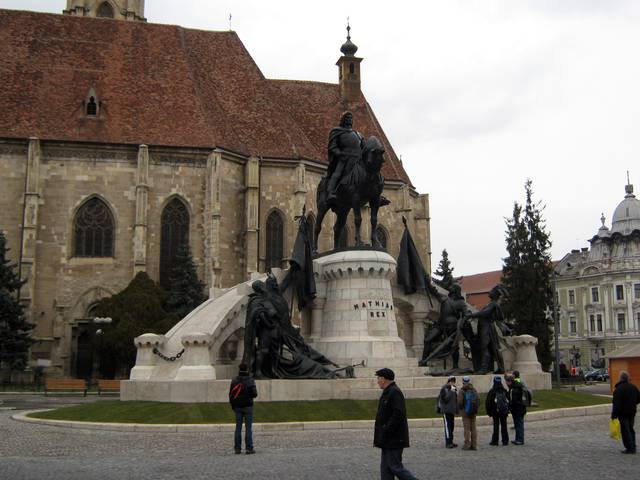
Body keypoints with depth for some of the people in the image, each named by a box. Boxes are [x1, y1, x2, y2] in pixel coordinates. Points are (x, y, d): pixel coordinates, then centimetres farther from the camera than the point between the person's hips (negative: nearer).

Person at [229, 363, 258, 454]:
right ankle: (249, 448, -4)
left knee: (238, 427, 7)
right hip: (248, 406, -3)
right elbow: (254, 394, -12)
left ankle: (237, 448, 6)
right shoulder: (250, 380, -8)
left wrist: (233, 406, 15)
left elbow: (231, 394, 5)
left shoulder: (234, 381, 4)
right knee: (248, 427, -2)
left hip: (238, 407, 3)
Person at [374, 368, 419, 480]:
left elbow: (398, 415, -25)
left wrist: (386, 432, -22)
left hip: (394, 439, -10)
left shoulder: (395, 392, -17)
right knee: (385, 467, 10)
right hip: (388, 440, 10)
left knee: (395, 466, -6)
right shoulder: (388, 392, 16)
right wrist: (381, 435, 16)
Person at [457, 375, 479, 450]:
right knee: (473, 428, 9)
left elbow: (460, 402, -14)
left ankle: (467, 445, -2)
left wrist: (460, 409, 5)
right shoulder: (474, 390, 5)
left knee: (467, 428, -2)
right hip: (473, 413, 5)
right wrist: (475, 408, 14)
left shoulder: (462, 391, -11)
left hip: (465, 412, -5)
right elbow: (478, 401, 3)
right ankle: (474, 445, 9)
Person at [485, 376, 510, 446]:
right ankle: (505, 441, 10)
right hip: (504, 412, 3)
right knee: (504, 426, 8)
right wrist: (507, 410, 17)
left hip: (495, 411, -3)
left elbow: (488, 402, -8)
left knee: (496, 426, 2)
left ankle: (495, 441, 4)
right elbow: (508, 401, 9)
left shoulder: (492, 391, -9)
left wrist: (489, 412, 3)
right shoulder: (504, 391, 2)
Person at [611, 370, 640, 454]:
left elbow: (617, 403, -20)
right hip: (632, 412, 7)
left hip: (623, 413, -7)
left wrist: (614, 415, -16)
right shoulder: (633, 387, 5)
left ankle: (630, 448, -3)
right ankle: (633, 447, 19)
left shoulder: (619, 389, -18)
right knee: (631, 429, 16)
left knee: (625, 430, -2)